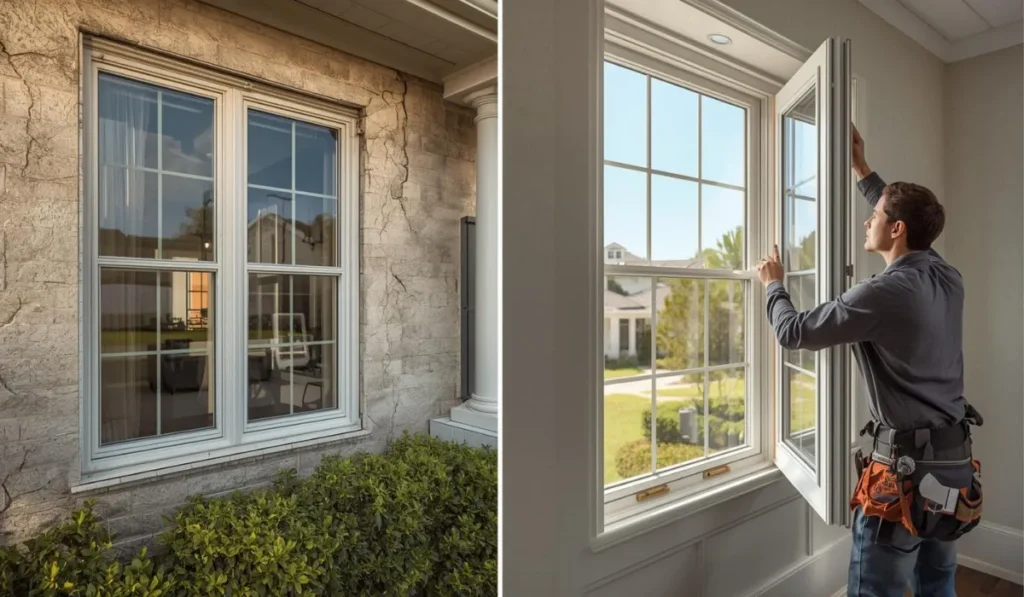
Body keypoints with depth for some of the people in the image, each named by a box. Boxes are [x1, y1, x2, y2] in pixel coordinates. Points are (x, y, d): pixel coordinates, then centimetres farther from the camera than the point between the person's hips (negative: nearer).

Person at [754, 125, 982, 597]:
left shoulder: (884, 293, -20)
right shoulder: (949, 279, 4)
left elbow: (794, 332, -13)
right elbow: (909, 220, 24)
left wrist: (773, 284, 6)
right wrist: (862, 171, 32)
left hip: (905, 467, -8)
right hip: (955, 462, 8)